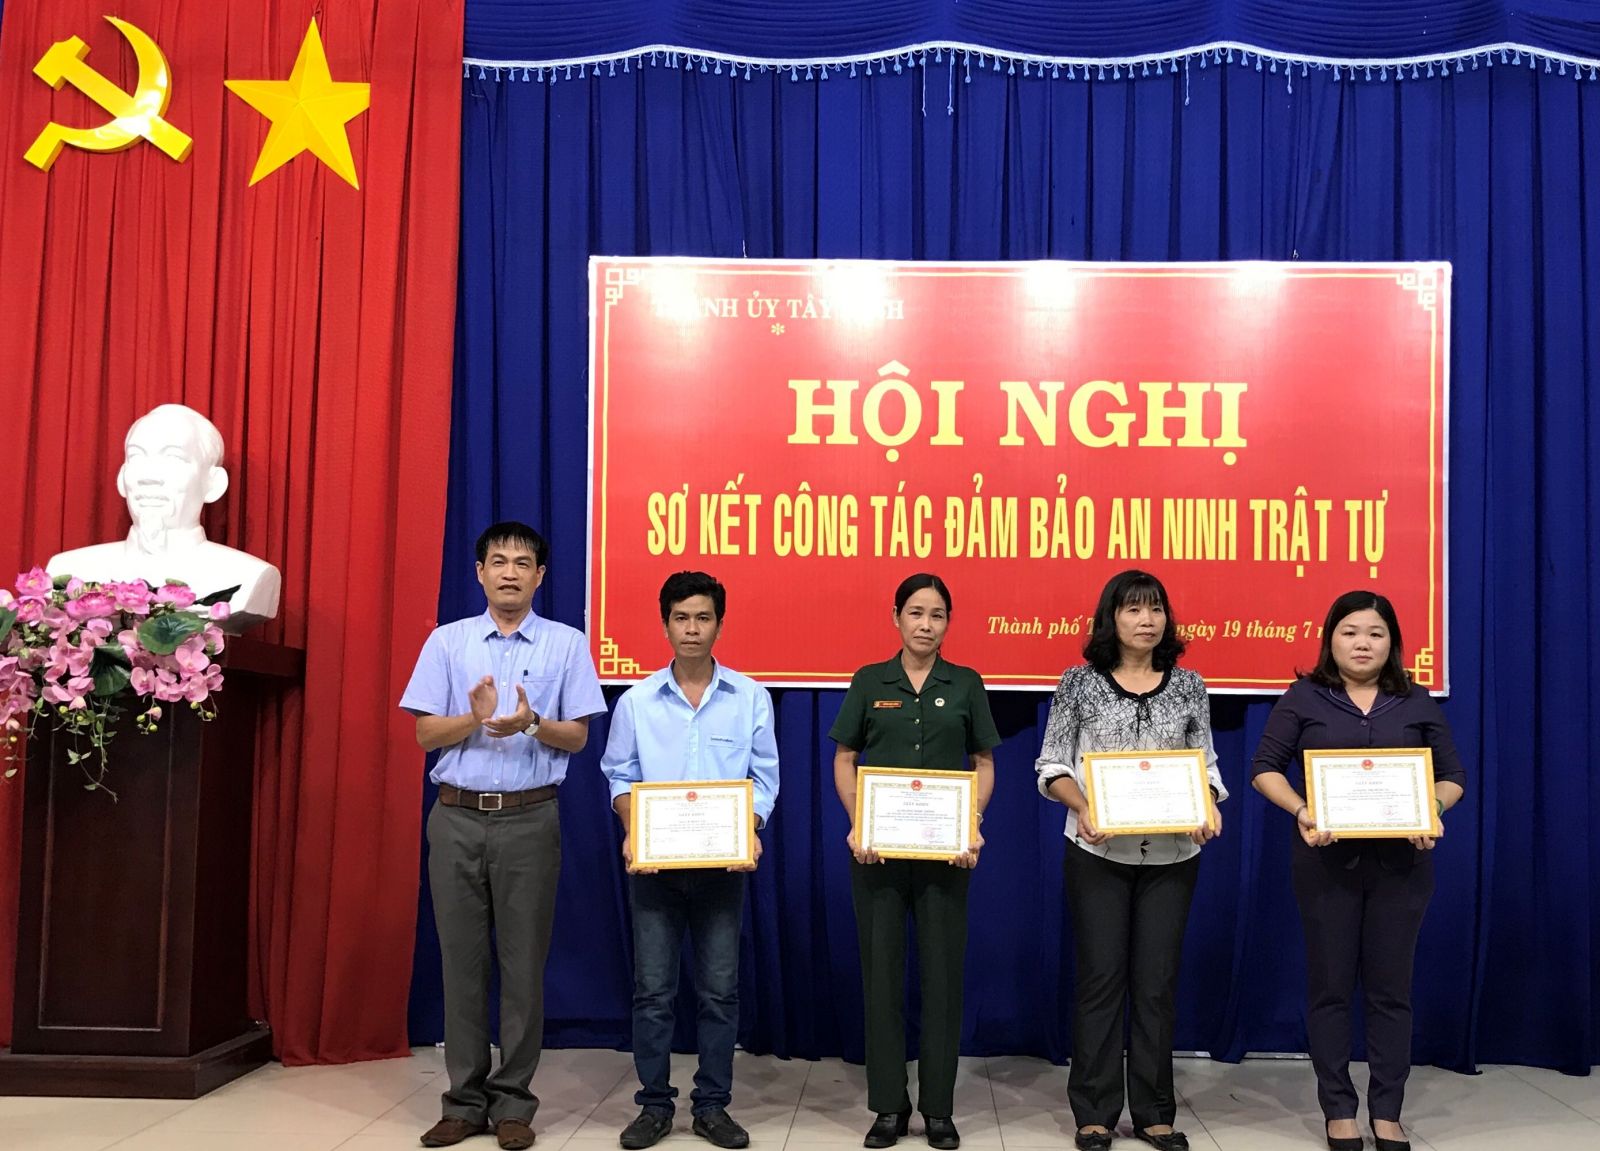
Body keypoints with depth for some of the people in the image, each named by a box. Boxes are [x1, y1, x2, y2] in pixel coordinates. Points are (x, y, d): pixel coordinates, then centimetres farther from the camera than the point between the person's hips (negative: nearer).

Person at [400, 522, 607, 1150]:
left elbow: (577, 736, 2)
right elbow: (425, 733, 3)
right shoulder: (447, 641, 7)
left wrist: (531, 725, -17)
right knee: (462, 960, 5)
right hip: (458, 818, 1)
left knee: (524, 961, 2)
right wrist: (476, 719, -16)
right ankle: (465, 1100, 15)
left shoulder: (567, 644, 4)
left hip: (530, 819, -1)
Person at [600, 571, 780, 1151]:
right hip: (654, 862, 0)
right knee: (652, 989, 4)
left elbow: (764, 777, 3)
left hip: (723, 863, 0)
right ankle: (655, 1105, 16)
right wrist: (632, 833, -11)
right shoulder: (636, 701, 2)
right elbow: (621, 777, 5)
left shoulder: (751, 697, 1)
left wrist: (750, 832, -13)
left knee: (719, 990, 5)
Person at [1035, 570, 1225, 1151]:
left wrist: (1209, 808, -12)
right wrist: (1083, 807, -18)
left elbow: (1207, 765, 8)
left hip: (1172, 854, 2)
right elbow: (1052, 767, 0)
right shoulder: (1079, 682, -1)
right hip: (1099, 851, -2)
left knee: (1158, 980, 7)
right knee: (1100, 977, 2)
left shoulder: (1188, 685, 6)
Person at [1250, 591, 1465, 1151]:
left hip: (1401, 863, 2)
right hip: (1327, 860, -1)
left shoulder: (1418, 703, 7)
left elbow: (1452, 775, 8)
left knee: (1391, 986, 6)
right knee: (1329, 985, 5)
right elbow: (1265, 768, -1)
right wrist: (1301, 811, -18)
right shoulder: (1303, 698, 1)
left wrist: (1431, 814, -12)